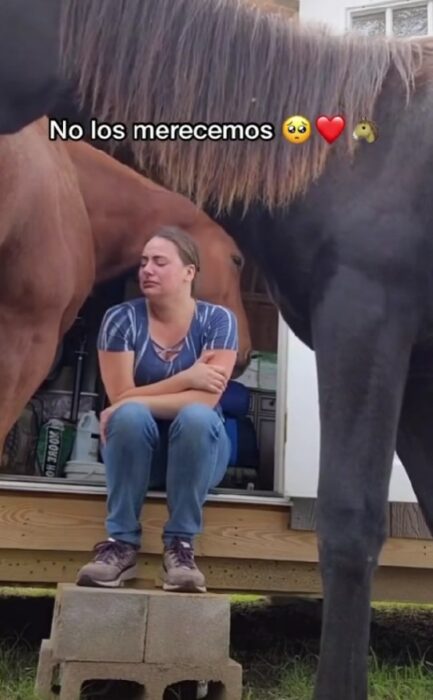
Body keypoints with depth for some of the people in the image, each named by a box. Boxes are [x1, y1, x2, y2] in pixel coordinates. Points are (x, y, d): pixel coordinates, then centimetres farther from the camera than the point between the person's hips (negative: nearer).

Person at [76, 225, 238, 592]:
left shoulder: (218, 320, -10)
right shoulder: (120, 319, -8)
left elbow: (207, 399, -21)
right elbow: (120, 399, -14)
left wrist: (136, 402, -25)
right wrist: (187, 378, -20)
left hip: (197, 448, 0)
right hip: (135, 449, 1)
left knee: (196, 416, -34)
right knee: (130, 417, -33)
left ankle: (181, 544, -22)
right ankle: (122, 543, -21)